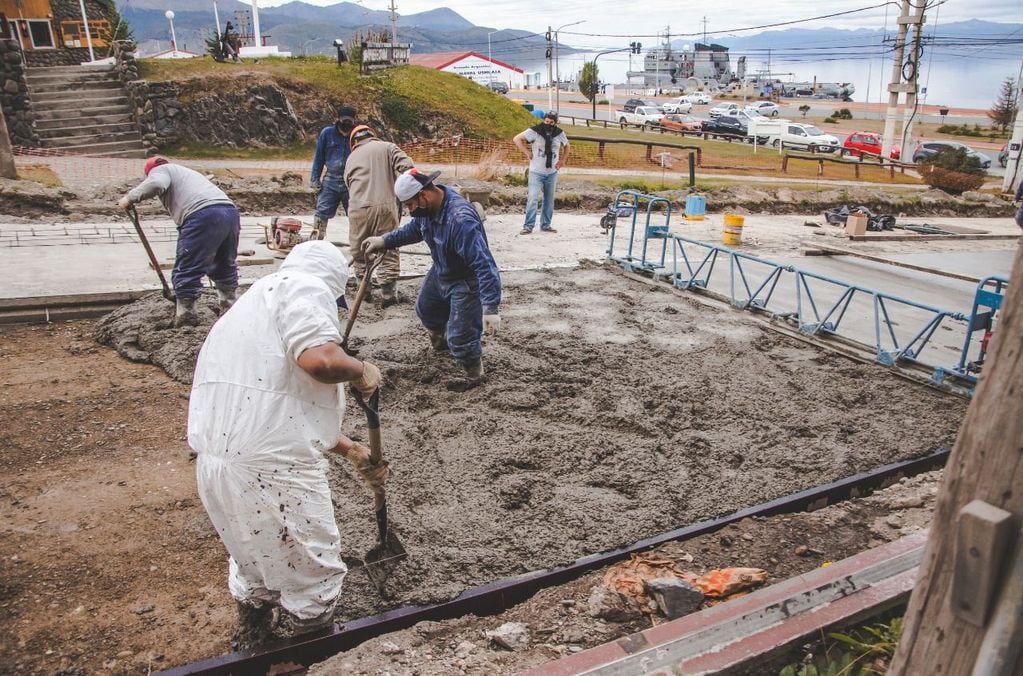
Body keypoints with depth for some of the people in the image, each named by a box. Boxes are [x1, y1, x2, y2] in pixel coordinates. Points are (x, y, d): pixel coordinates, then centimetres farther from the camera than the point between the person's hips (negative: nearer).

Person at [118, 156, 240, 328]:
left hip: (204, 215, -8)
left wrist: (130, 197, 5)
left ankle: (185, 318, 6)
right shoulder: (187, 173, 41)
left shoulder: (159, 170, 18)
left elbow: (156, 184, -9)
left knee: (186, 271, 1)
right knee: (226, 266, 24)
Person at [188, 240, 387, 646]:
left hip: (217, 459, 10)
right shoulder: (305, 286, -5)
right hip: (271, 466, -10)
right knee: (314, 575, 12)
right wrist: (361, 370, -3)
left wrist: (352, 451, 35)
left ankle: (251, 643, 51)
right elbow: (319, 359, -26)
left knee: (254, 560, 32)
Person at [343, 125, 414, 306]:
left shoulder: (351, 157, 20)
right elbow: (406, 167, -4)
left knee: (358, 252, 17)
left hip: (357, 208, 3)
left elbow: (348, 183, 18)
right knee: (388, 251, 6)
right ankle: (388, 293, 5)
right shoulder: (387, 147, 10)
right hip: (384, 206, -2)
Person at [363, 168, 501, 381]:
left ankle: (474, 377, 19)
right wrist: (384, 240, 4)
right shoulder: (427, 206, -11)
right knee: (425, 310, 30)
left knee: (460, 339, -10)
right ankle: (440, 340, 60)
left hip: (465, 282, -9)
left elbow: (484, 265, -41)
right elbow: (414, 229, 14)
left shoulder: (461, 220, -39)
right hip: (440, 273, 9)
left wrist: (490, 309, -46)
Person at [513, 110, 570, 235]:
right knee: (532, 199, -13)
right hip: (536, 172, -4)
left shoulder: (559, 133, 1)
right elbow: (517, 139, -6)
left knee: (549, 200, 10)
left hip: (552, 173, 4)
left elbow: (566, 145, 21)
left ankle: (546, 225, 21)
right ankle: (528, 226, -8)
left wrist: (562, 160, 10)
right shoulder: (534, 131, -11)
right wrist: (526, 152, -12)